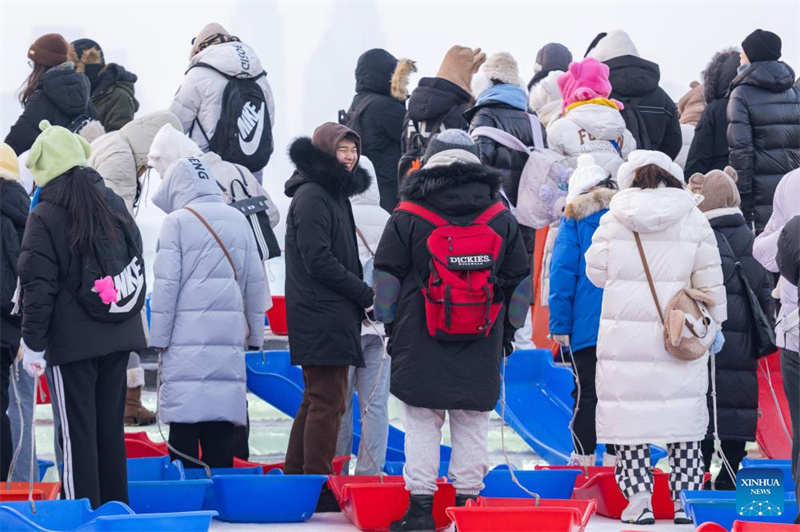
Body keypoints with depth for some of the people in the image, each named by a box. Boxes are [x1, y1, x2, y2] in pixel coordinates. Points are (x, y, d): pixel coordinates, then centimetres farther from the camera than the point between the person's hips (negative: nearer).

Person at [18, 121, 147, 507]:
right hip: (119, 335, 6)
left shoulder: (45, 217, -11)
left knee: (77, 431, -1)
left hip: (74, 340, -6)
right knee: (111, 425, 14)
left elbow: (38, 286, -12)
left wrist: (33, 343, -8)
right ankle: (115, 505, 19)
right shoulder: (113, 203, 7)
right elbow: (135, 265, 16)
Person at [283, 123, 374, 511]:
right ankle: (319, 489, -8)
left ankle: (295, 479, 21)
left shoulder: (334, 194, 19)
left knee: (319, 400, 15)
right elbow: (318, 260, -19)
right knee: (327, 401, -10)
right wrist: (366, 294, -13)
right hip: (322, 315, -11)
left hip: (333, 315, 11)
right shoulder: (312, 196, -12)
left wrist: (359, 295, 8)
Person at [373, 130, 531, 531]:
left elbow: (386, 276, 2)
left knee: (422, 423, 2)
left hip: (420, 342, -2)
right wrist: (508, 330, 21)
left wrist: (390, 325, 13)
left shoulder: (408, 217, -3)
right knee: (473, 424, 8)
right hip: (482, 345, 2)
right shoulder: (500, 218, 4)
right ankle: (466, 498, 8)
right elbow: (519, 280, 12)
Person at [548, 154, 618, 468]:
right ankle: (614, 460, 7)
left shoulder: (575, 218, 0)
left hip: (587, 324, -3)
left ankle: (583, 459, 1)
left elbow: (562, 273, -5)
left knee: (586, 394, 2)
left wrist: (560, 324, -3)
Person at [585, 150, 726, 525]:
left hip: (625, 335, -1)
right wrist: (714, 324, 12)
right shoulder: (693, 220, 0)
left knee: (630, 409, 2)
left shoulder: (613, 221, -2)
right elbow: (710, 281, 2)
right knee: (682, 409, 8)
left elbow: (597, 272, 5)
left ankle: (638, 501, -1)